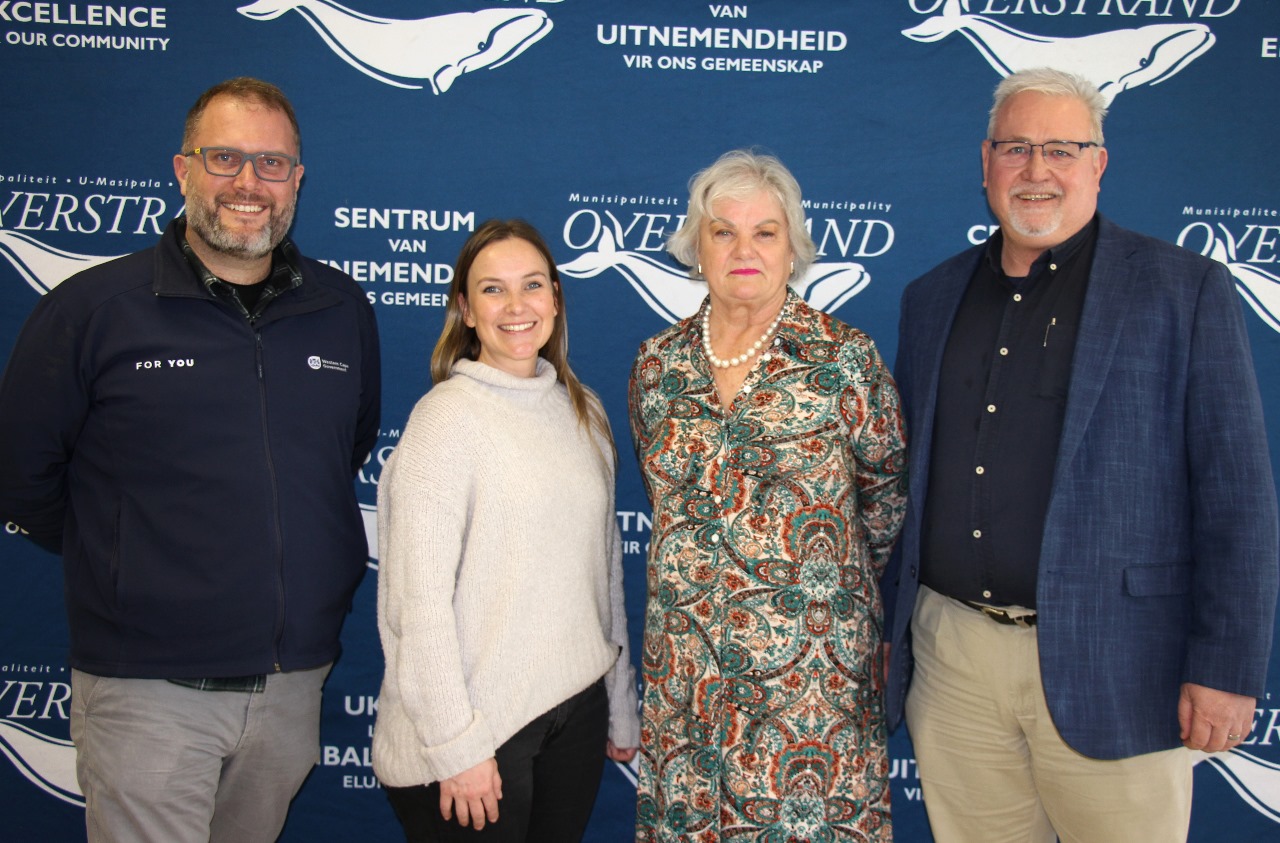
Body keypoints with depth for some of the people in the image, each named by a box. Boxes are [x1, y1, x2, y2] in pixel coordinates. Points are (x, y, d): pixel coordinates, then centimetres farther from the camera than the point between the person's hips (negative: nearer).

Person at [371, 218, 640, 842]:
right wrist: (457, 745, -16)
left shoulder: (582, 410, 7)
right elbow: (419, 599, -15)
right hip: (479, 723, -5)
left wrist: (621, 707, 15)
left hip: (577, 710, 6)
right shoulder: (446, 417, -12)